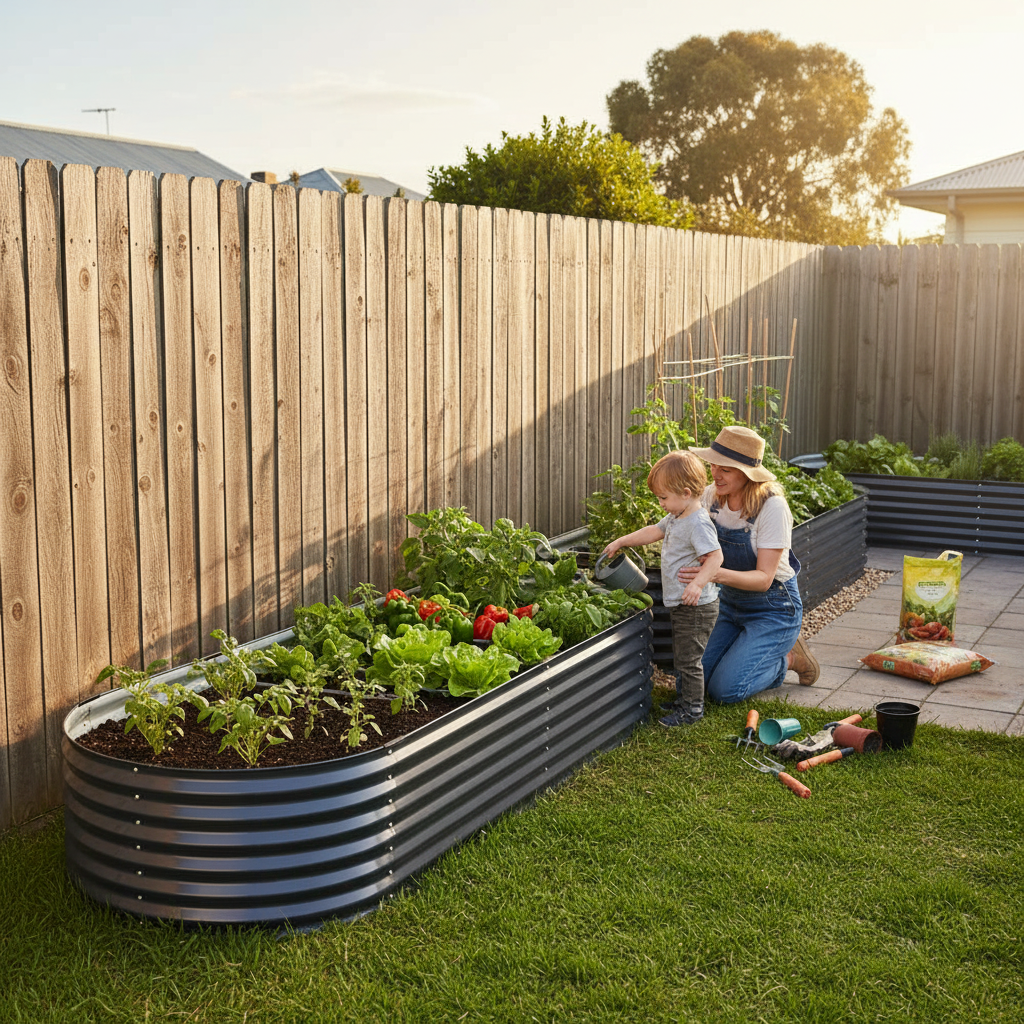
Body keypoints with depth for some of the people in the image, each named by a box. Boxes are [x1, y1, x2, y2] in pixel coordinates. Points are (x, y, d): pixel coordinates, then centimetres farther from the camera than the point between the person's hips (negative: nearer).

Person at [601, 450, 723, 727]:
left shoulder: (698, 524, -23)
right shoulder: (676, 518, 9)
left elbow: (715, 556, -30)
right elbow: (654, 532, 23)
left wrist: (698, 583, -42)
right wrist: (621, 542, 26)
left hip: (696, 607, -10)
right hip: (680, 606, 10)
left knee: (688, 659, -1)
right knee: (681, 658, 21)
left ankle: (692, 709, 10)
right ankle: (684, 700, 34)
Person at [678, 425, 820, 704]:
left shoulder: (772, 507, -25)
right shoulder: (712, 496, -7)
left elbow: (764, 578, -27)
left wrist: (719, 574, -45)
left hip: (773, 609, -6)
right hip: (730, 605, 6)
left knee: (724, 689, -17)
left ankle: (788, 658, 9)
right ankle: (768, 657, 19)